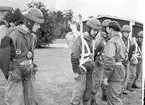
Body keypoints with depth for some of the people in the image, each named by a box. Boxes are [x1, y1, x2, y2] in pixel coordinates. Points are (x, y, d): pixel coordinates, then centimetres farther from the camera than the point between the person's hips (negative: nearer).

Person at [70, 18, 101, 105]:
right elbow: (74, 56, -18)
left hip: (89, 69, 8)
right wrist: (75, 71, -19)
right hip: (81, 68, -8)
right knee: (80, 89, -5)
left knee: (89, 88, 11)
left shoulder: (91, 40, 8)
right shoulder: (80, 39, -17)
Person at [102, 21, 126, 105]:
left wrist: (105, 77, -23)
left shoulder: (112, 42, -17)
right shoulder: (121, 41, 14)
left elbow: (109, 61, -26)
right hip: (121, 69, 10)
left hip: (114, 73, -10)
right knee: (117, 97, 19)